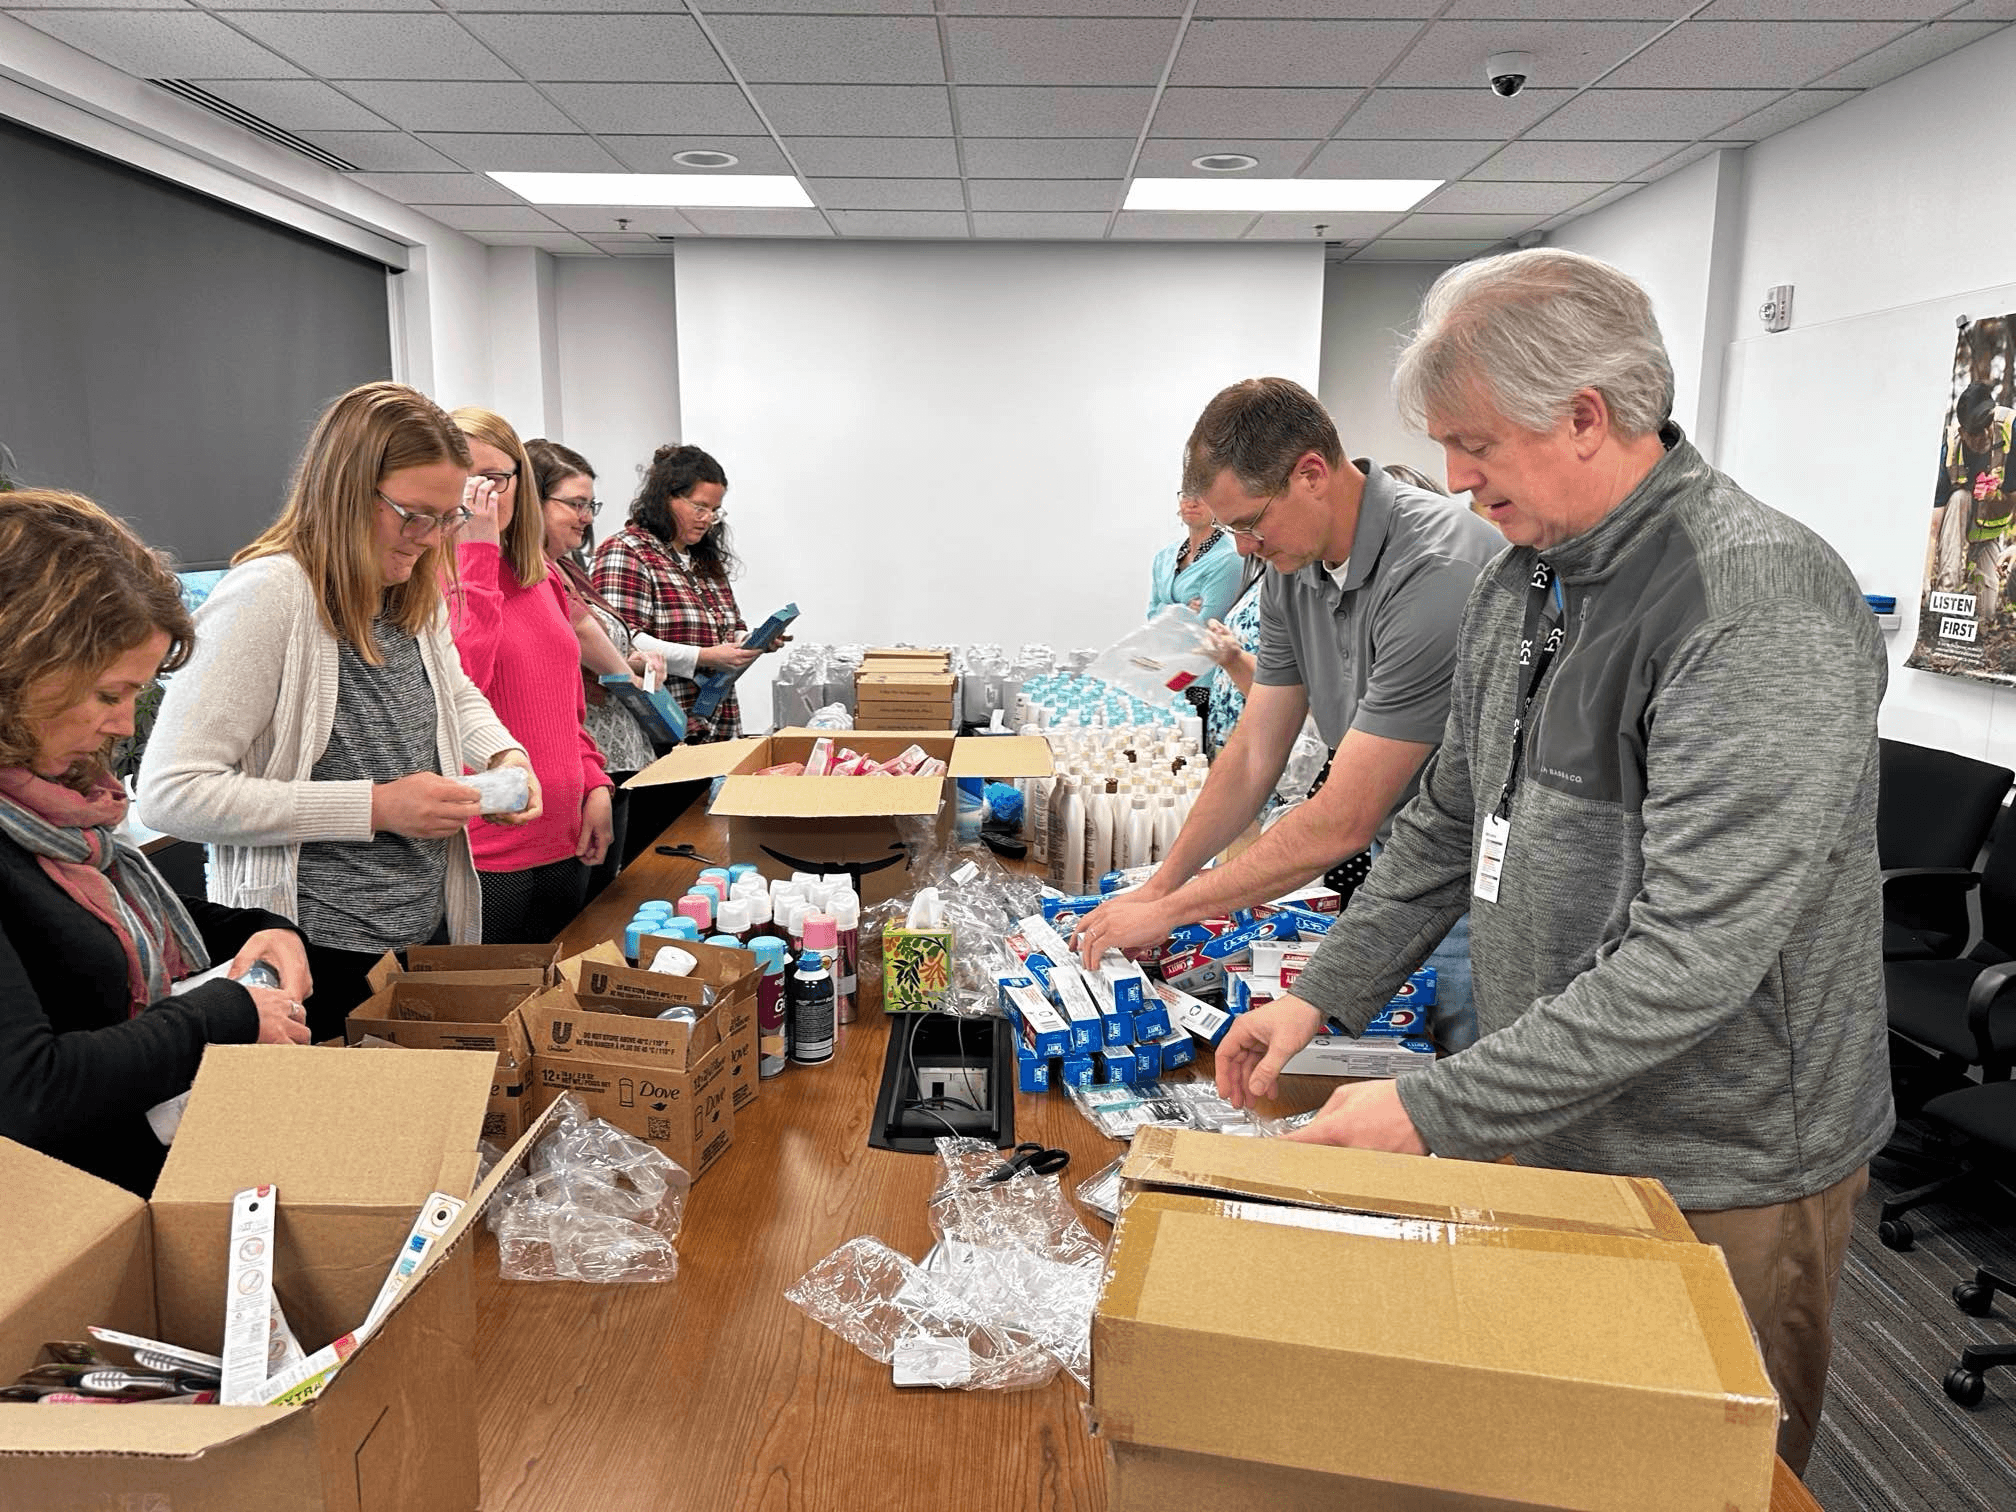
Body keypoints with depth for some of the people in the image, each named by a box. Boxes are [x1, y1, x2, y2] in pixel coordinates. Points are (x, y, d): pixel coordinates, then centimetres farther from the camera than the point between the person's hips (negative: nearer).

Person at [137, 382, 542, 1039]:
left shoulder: (415, 592, 5)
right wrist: (375, 807, -25)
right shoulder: (266, 596, -20)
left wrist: (504, 755, 0)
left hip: (432, 929, 8)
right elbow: (169, 793, -23)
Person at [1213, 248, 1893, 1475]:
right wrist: (1322, 996, 4)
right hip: (1544, 1126, 7)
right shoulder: (1524, 581, 4)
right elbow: (1450, 824, 12)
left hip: (1718, 1183, -7)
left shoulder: (1764, 606, -24)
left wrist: (1436, 1111, -26)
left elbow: (1692, 958, -29)